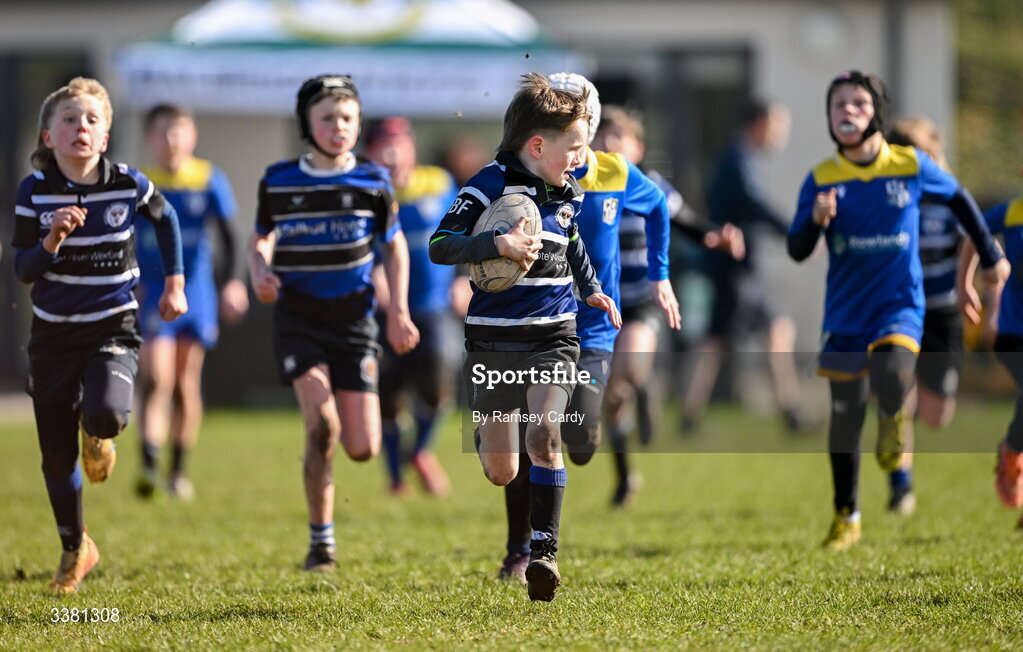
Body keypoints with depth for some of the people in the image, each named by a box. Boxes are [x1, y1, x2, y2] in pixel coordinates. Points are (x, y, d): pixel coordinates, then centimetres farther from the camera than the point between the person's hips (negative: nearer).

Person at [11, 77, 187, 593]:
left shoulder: (128, 185, -9)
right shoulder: (35, 191, -9)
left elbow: (165, 219, 13)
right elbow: (23, 270, -7)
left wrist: (174, 283, 12)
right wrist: (52, 242, -26)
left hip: (112, 328, -1)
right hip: (53, 333, 1)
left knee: (104, 414, -30)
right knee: (56, 455, 6)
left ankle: (99, 434, 10)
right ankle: (75, 549, 30)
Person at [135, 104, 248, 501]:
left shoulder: (209, 181, 1)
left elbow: (227, 235, 3)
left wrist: (230, 282, -9)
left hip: (195, 292, 1)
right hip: (152, 292, -1)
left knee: (186, 384, 7)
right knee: (156, 378, -17)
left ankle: (179, 470, 19)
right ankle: (149, 465, -24)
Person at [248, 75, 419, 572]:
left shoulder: (372, 182, 0)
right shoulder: (279, 182, -1)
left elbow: (395, 245, 12)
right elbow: (261, 237, 14)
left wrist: (399, 311, 2)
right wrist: (260, 272, -8)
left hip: (353, 320, 1)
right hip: (298, 320, -1)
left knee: (363, 449, -5)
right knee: (322, 427, -22)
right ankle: (321, 540, -5)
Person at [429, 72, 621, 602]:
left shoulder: (568, 193, 8)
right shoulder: (493, 184, -11)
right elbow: (439, 245, -18)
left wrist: (592, 289, 24)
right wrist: (499, 244, -30)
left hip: (552, 338, 3)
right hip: (494, 339, -3)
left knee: (543, 435, -22)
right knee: (501, 473, 5)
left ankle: (543, 551, -17)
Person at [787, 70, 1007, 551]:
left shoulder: (912, 166, -6)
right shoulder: (822, 179, -4)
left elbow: (959, 199, 12)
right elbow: (797, 252, -7)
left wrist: (990, 256, 18)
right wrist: (816, 220, -27)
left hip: (900, 307, -2)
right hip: (845, 316, 2)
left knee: (891, 380, -31)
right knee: (844, 416, 7)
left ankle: (893, 419, 7)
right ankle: (846, 519, 25)